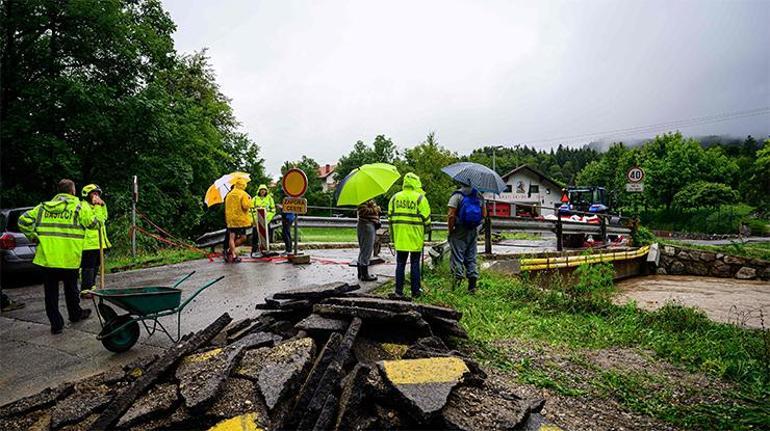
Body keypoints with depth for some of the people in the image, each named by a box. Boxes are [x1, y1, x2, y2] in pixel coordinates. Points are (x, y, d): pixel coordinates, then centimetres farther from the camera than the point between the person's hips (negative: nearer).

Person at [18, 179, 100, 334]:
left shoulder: (44, 206, 7)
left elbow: (23, 220, 2)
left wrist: (33, 236, 11)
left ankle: (56, 324, 12)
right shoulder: (79, 207, -4)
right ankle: (75, 314, 34)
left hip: (46, 256, 2)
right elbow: (93, 223, -5)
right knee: (71, 288, 18)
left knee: (51, 292, 9)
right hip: (69, 257, -2)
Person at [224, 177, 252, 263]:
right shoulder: (243, 194, -8)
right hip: (241, 220, -5)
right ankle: (228, 251, 0)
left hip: (230, 219, 5)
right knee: (242, 237, 5)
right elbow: (246, 206, -16)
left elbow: (226, 207, 18)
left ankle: (233, 255, 3)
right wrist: (249, 199, -1)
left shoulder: (229, 195, 11)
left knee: (231, 237, 5)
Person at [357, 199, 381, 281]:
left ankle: (361, 274, 22)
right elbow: (363, 211, -22)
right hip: (367, 225, -11)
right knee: (366, 251, -6)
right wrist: (375, 209, -13)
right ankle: (364, 275, 0)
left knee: (363, 250, 14)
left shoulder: (370, 200, 20)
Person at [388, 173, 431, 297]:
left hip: (399, 237, 3)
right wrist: (426, 228, 12)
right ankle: (415, 291, 11)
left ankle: (399, 291, 11)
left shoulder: (395, 197, 8)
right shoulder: (420, 198, -5)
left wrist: (392, 235, 17)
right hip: (415, 236, -3)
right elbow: (426, 217, -6)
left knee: (400, 264, 9)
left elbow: (390, 216, 11)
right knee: (415, 264, 6)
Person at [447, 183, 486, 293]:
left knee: (457, 257, 2)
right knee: (471, 257, 12)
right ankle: (472, 284, 11)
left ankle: (458, 277, -5)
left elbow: (451, 215, -16)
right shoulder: (479, 195, 8)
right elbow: (484, 214, 11)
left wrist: (450, 229, -7)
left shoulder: (457, 195, -10)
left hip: (459, 231, -5)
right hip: (473, 231, 5)